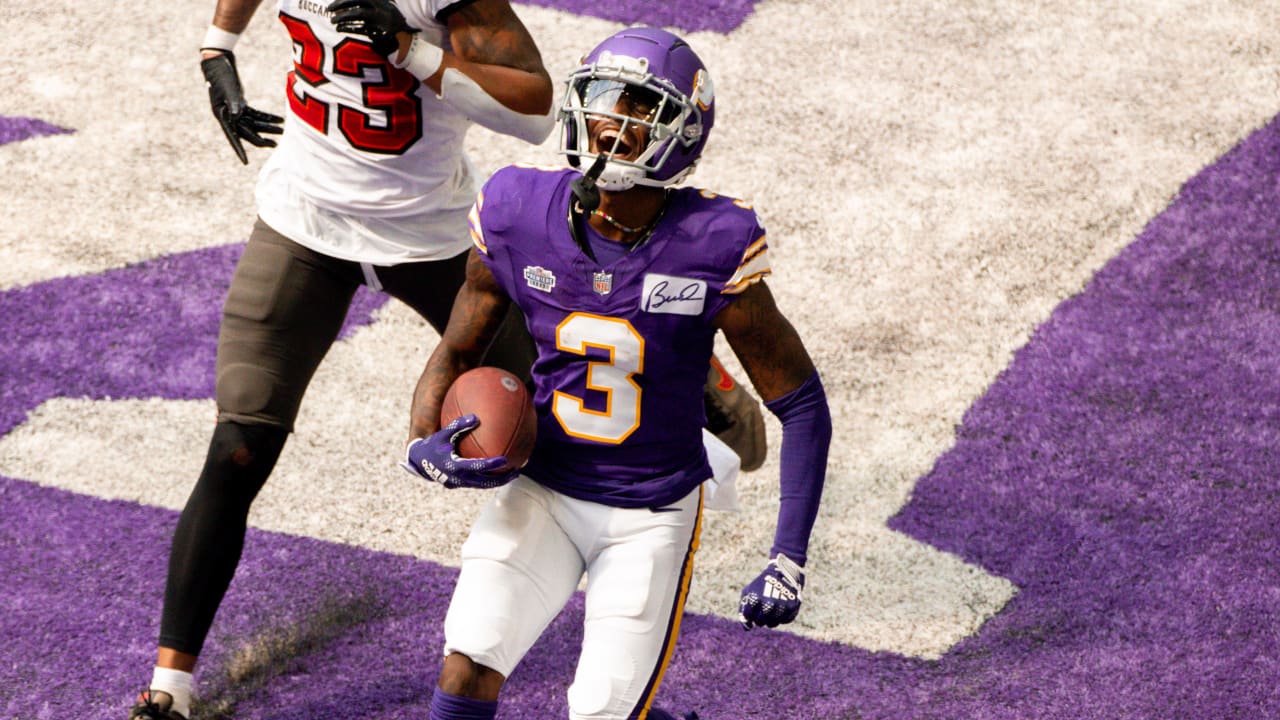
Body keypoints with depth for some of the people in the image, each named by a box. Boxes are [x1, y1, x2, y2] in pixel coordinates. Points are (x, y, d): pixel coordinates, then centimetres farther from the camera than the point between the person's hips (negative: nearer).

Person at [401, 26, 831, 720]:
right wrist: (423, 443, -15)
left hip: (651, 517, -2)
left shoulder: (711, 251, -20)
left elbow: (802, 404, -11)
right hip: (542, 493, 2)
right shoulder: (520, 216, -11)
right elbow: (457, 352, 5)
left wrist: (788, 560, -15)